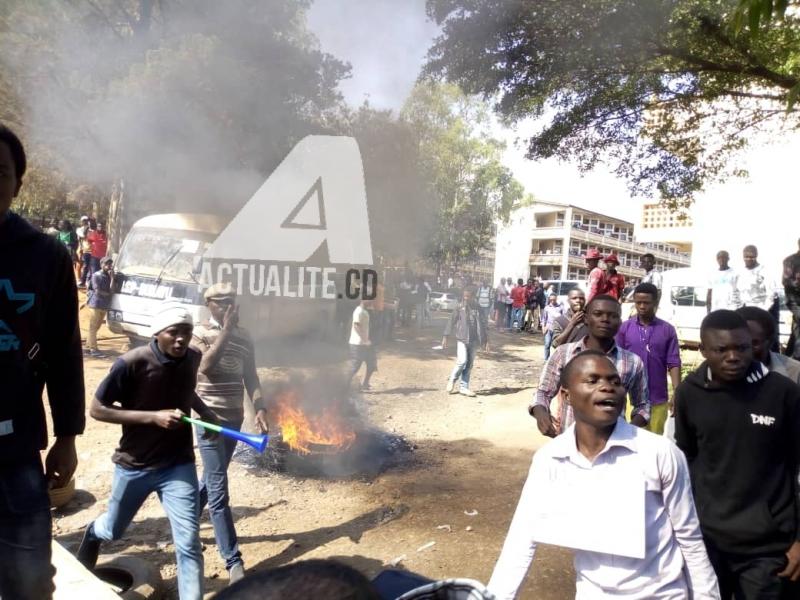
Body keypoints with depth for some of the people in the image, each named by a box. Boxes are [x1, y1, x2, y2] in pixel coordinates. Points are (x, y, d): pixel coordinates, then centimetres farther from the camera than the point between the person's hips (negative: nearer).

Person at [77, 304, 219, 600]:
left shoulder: (193, 358, -6)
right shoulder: (132, 363, -22)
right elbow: (97, 409, -16)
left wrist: (206, 414, -3)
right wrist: (153, 416, -25)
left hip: (179, 465, 2)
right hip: (134, 466, -1)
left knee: (188, 543, -6)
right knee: (112, 531, 25)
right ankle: (92, 533, 61)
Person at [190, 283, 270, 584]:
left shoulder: (244, 337, 7)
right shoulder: (199, 333, -9)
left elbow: (250, 377, 9)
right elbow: (206, 366, -26)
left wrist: (260, 409, -4)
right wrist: (225, 331, -23)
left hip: (234, 417, 6)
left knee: (211, 479, 21)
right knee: (218, 490, -5)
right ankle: (233, 561, 0)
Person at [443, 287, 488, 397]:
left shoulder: (476, 310, 9)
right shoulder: (459, 310, 3)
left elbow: (481, 326, 13)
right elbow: (451, 323, 0)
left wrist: (486, 340, 10)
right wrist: (445, 337, -7)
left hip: (473, 341, 3)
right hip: (462, 340, -3)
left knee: (469, 365, 3)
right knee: (462, 361, -16)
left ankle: (463, 387, 11)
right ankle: (452, 380, 7)